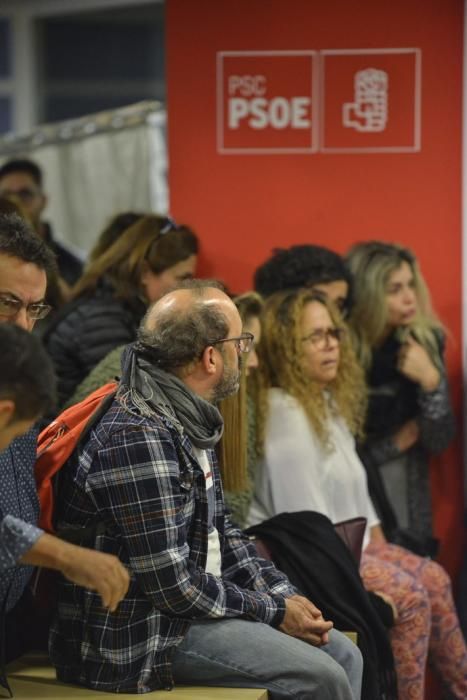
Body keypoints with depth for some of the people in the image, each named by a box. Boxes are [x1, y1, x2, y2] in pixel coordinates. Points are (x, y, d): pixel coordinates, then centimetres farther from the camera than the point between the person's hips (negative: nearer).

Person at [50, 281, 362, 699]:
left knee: (345, 656, 6)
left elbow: (221, 532, 17)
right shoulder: (137, 438, -24)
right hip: (137, 634, -10)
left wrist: (286, 596, 4)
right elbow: (173, 587, -24)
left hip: (193, 602, 10)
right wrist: (273, 612, -12)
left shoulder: (188, 421, 8)